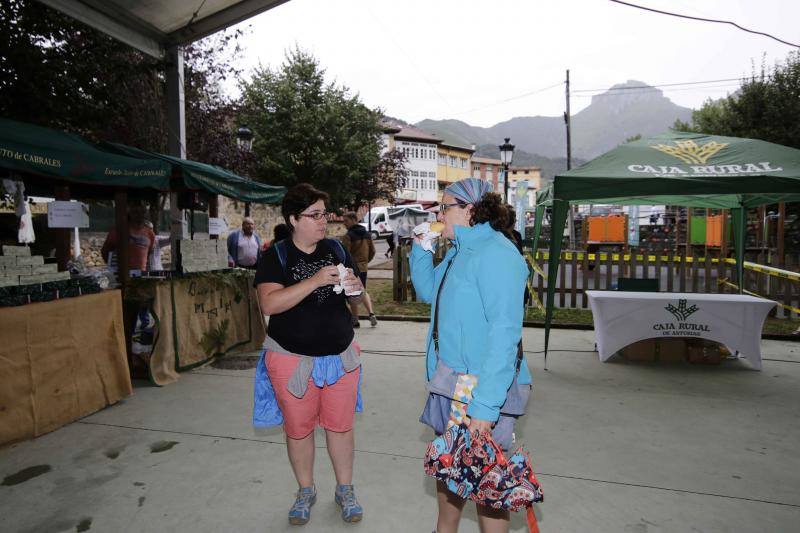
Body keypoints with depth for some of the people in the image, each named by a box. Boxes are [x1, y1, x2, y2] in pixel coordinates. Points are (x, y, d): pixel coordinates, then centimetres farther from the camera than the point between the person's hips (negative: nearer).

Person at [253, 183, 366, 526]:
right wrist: (316, 280, -30)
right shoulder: (275, 256, -9)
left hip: (340, 355, 3)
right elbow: (269, 304, -22)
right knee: (298, 429, 13)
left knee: (340, 426, 12)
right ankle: (305, 490, 37)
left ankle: (345, 489, 34)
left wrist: (355, 285, -13)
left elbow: (356, 292, 12)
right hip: (292, 358, -2)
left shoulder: (336, 249, 3)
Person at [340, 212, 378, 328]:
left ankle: (355, 321, 10)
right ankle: (371, 314, 4)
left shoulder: (349, 236, -15)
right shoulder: (367, 234, 8)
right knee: (363, 291, 20)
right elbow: (372, 251, 14)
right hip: (364, 267, 7)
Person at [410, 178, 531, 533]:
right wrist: (420, 247, 9)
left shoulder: (495, 253, -20)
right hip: (449, 377, 9)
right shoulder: (458, 251, 9)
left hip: (481, 385, -9)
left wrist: (485, 406, -30)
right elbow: (427, 290, 22)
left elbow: (505, 332, -27)